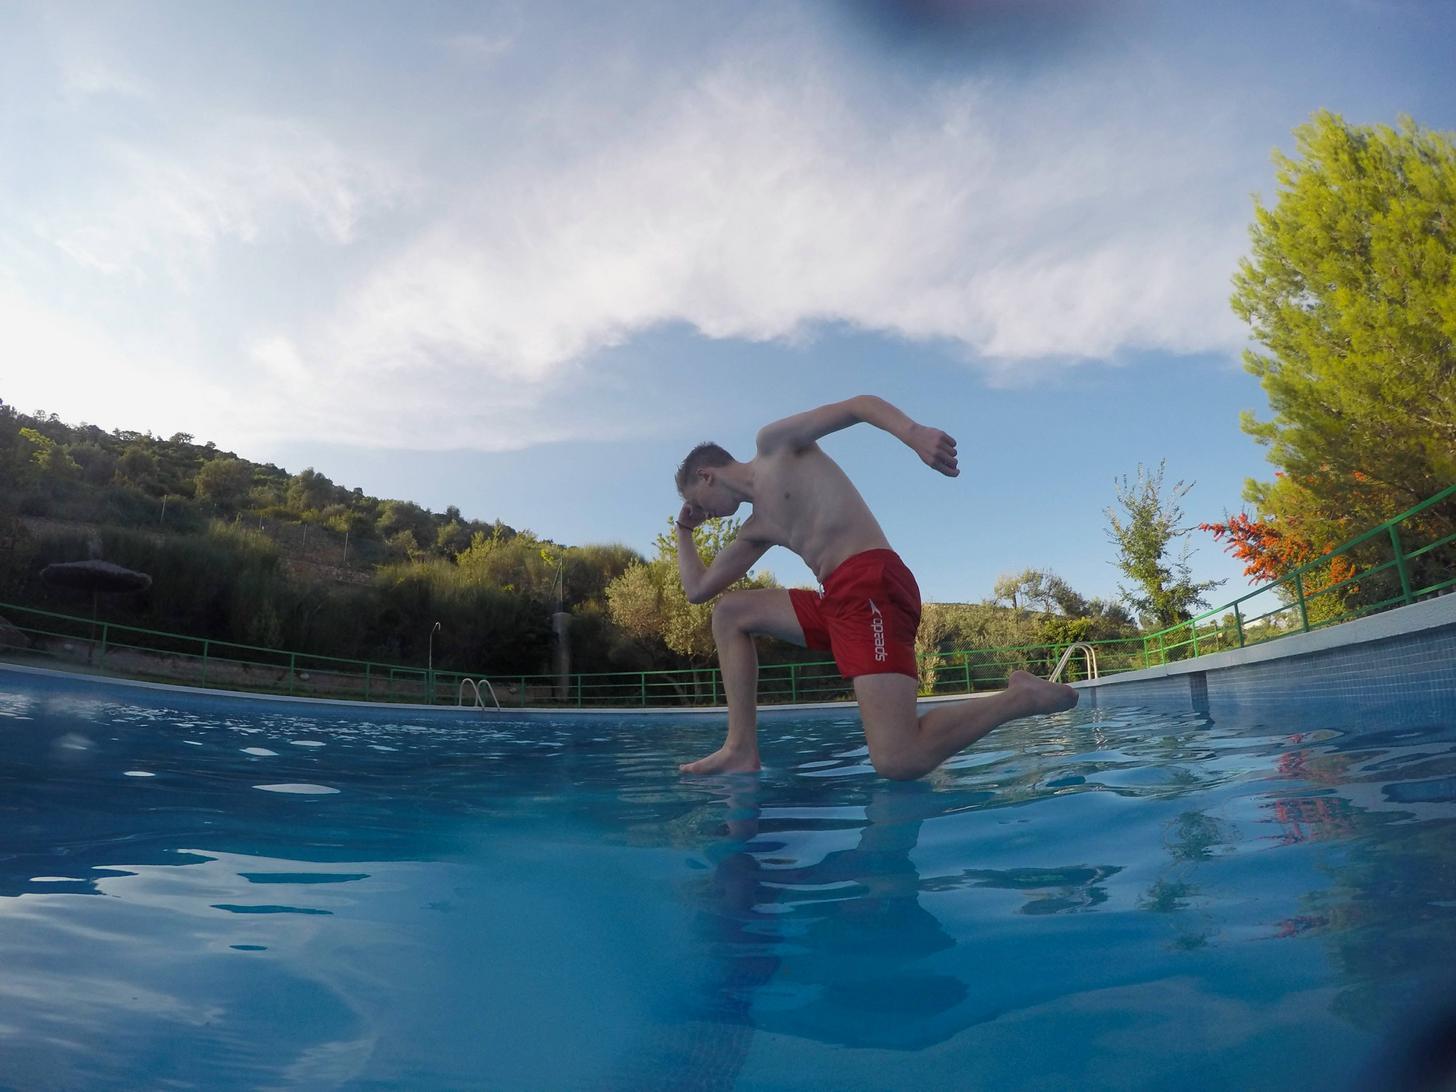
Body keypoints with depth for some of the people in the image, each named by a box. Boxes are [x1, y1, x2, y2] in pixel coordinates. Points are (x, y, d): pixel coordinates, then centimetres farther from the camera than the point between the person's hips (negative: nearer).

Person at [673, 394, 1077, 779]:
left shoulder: (774, 443, 10)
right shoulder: (757, 528, 29)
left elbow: (859, 405, -1)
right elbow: (698, 589, 35)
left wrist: (914, 434, -20)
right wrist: (684, 531, 42)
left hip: (871, 584, -9)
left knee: (900, 761, -22)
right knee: (730, 613, 17)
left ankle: (1022, 697, -3)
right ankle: (743, 748, 6)